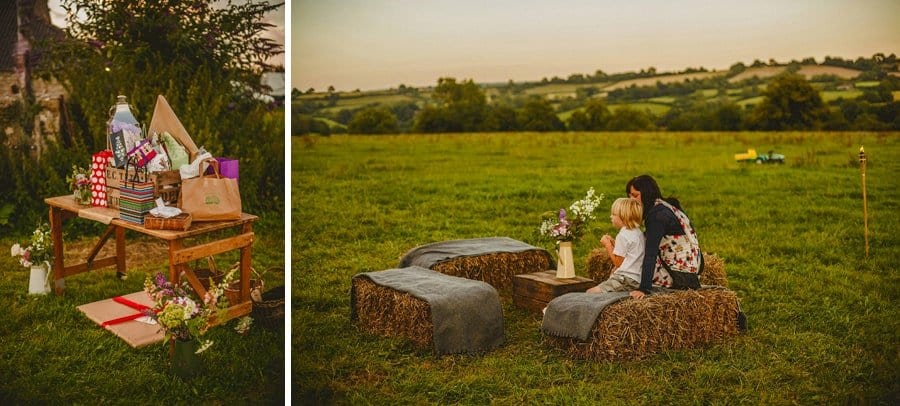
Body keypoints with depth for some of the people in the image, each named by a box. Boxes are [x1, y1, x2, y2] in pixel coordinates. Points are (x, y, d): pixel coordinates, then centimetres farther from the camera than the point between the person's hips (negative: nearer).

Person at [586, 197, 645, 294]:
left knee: (590, 293, -14)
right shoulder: (638, 232, 14)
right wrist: (613, 243, 15)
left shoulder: (623, 235, -13)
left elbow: (618, 263, -9)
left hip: (626, 279, -10)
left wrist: (608, 245, 0)